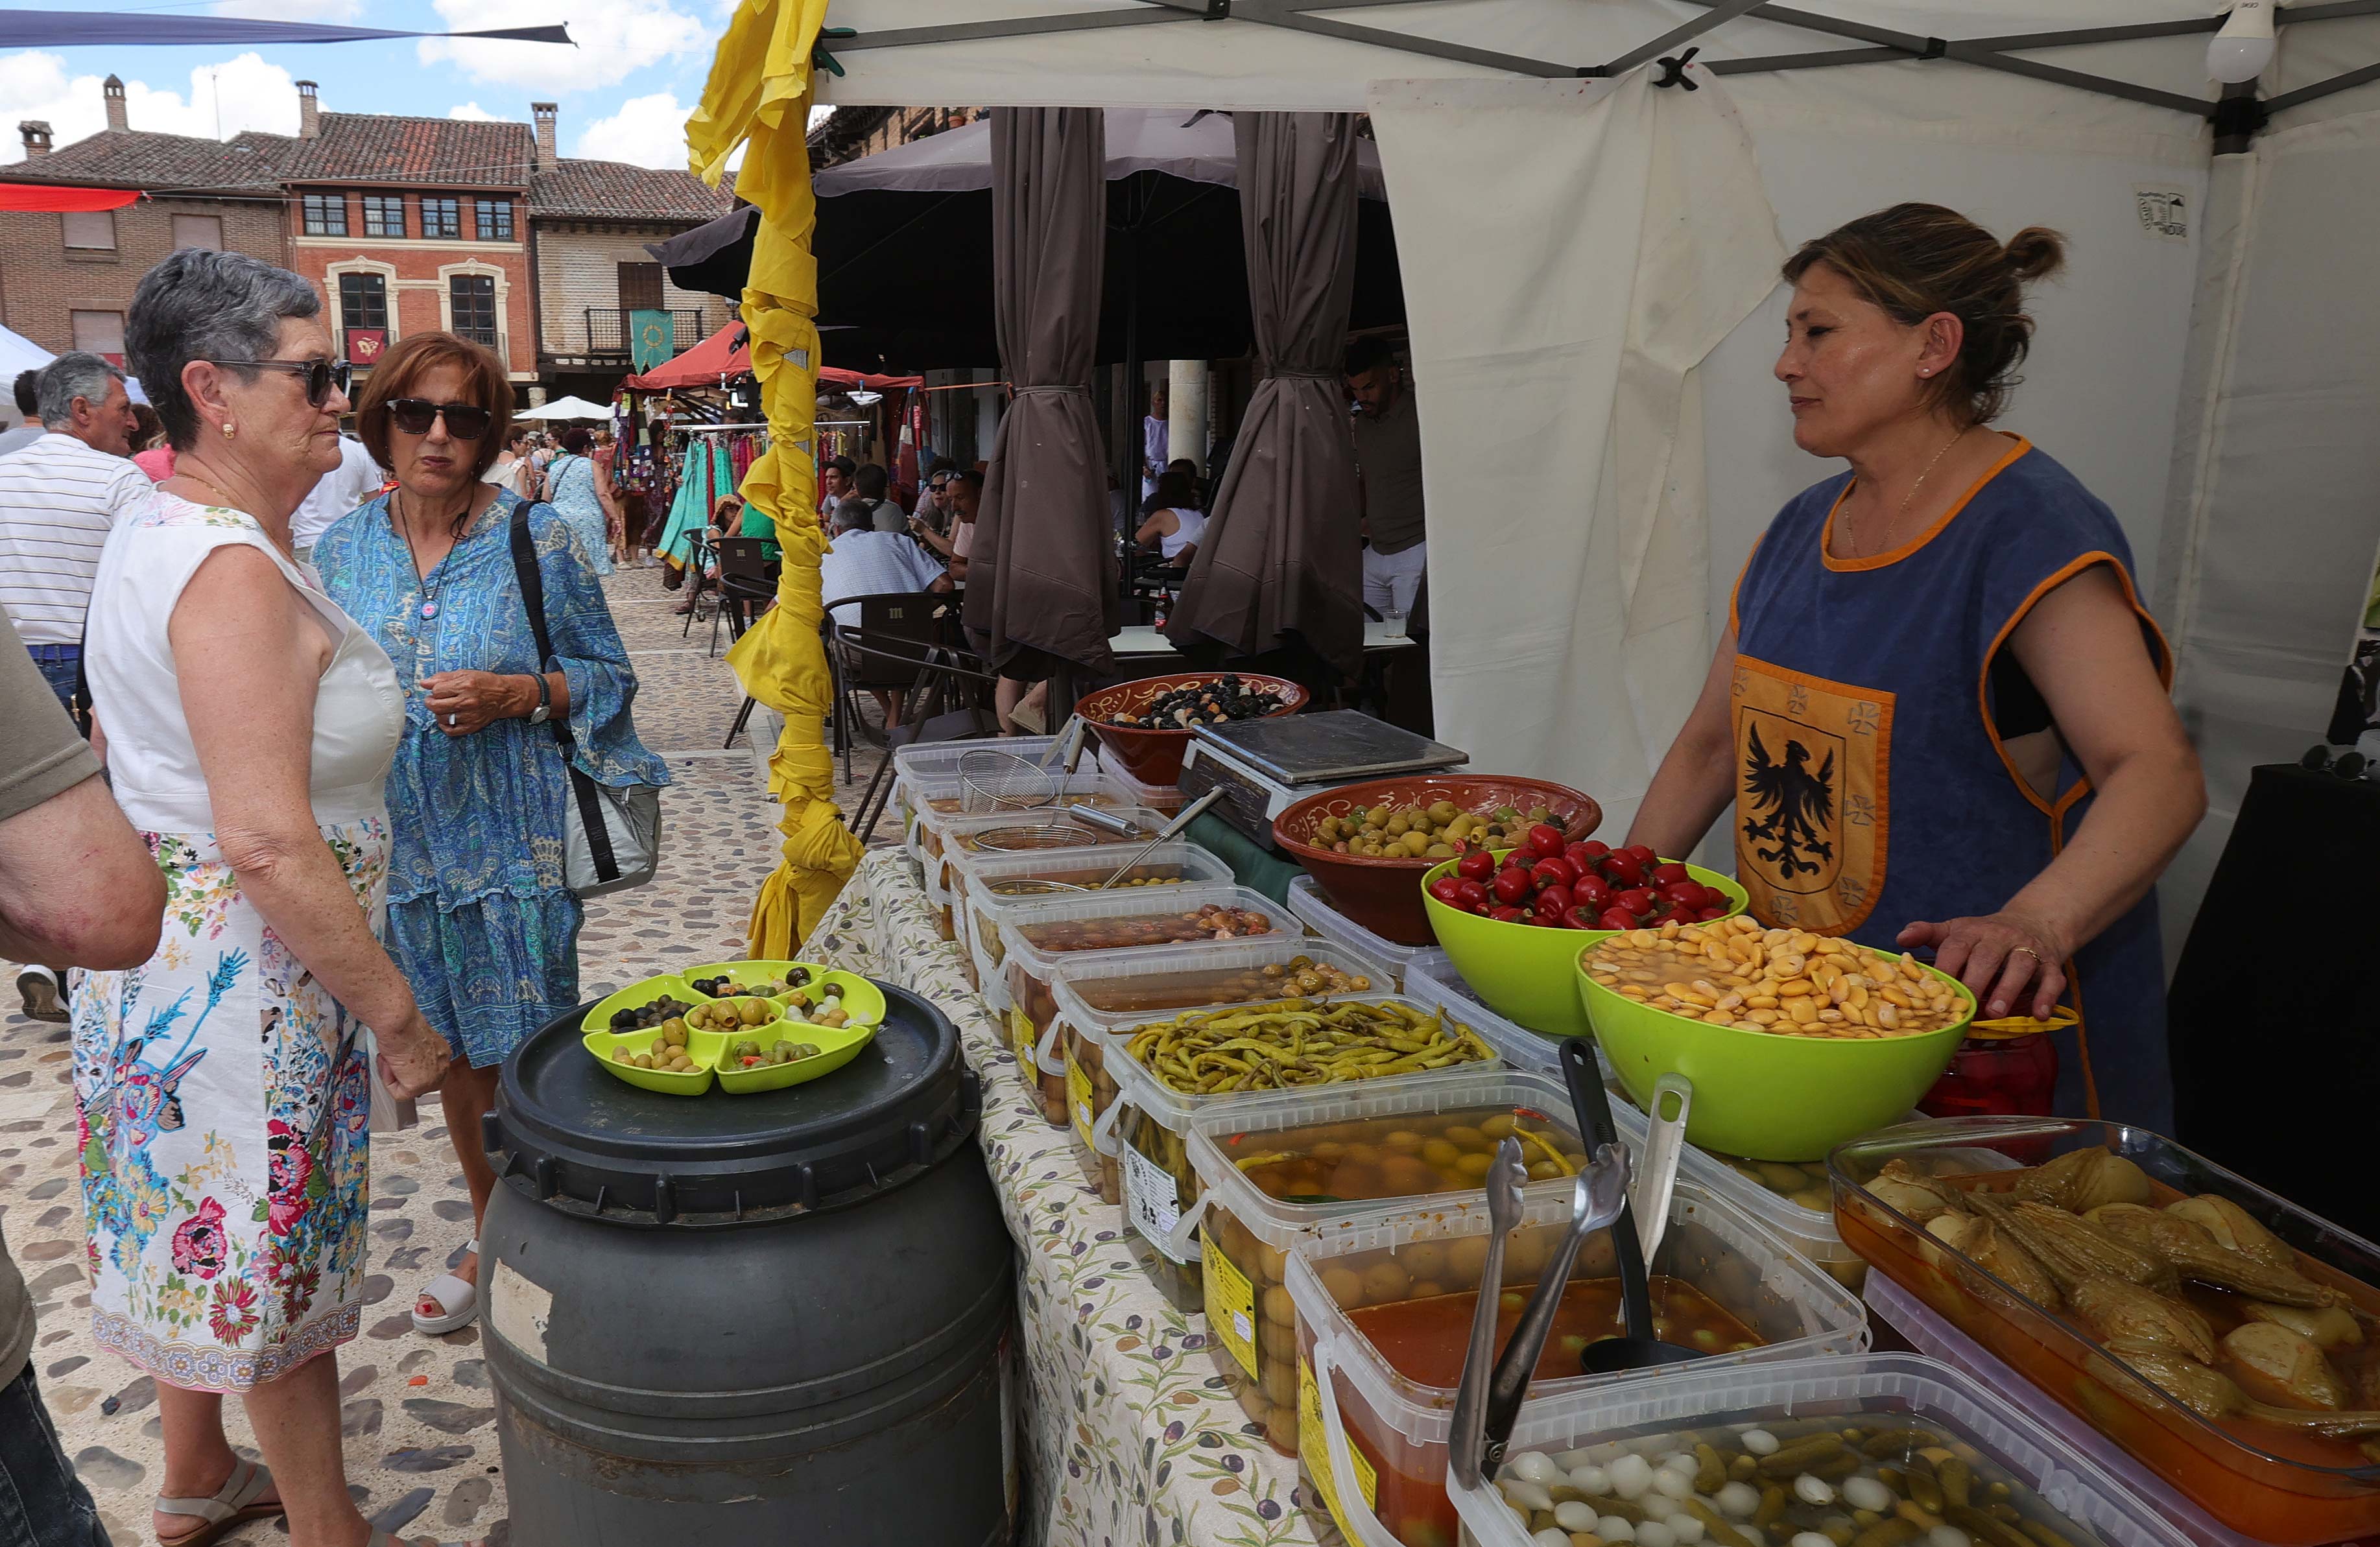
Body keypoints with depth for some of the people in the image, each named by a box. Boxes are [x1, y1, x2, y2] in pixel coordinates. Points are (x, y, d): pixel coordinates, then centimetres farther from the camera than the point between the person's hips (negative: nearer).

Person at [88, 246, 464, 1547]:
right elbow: (271, 846, -29)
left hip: (169, 944, 10)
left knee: (205, 1241, 24)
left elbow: (114, 732, 18)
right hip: (247, 967, -10)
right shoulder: (234, 571, -25)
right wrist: (395, 1012, -23)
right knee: (277, 1261, 7)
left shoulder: (153, 532, 8)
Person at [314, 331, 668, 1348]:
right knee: (454, 1053, 16)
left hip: (516, 843, -4)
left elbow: (610, 678, -3)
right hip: (401, 845, 4)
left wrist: (516, 695, -18)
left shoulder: (540, 539, -6)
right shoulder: (341, 551, 5)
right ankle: (495, 1242, 35)